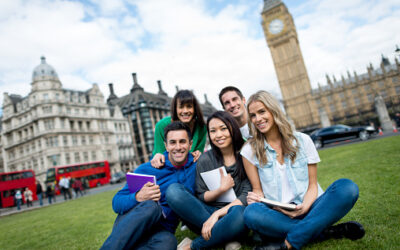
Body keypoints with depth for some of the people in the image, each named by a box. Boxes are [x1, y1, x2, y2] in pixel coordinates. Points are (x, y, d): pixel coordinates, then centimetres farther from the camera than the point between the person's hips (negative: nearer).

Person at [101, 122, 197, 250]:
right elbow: (116, 202, -5)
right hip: (128, 224, -1)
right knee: (151, 206, -37)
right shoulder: (147, 169, -5)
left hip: (161, 230, 1)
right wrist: (138, 197, -27)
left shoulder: (196, 164, 1)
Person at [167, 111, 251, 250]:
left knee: (239, 213, -39)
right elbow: (201, 197, 4)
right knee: (173, 190, -21)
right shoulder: (205, 159, 3)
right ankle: (226, 238, -20)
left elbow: (247, 195, -8)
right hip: (207, 212, 2)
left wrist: (218, 214, -18)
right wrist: (221, 189, -16)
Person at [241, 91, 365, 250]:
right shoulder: (250, 150, 1)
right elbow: (257, 190, 6)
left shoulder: (302, 140, 3)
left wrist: (304, 207, -16)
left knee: (347, 187, -24)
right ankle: (325, 231, -22)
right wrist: (257, 198, -18)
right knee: (251, 213, -34)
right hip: (277, 215, -1)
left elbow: (312, 185, 3)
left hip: (309, 208, 2)